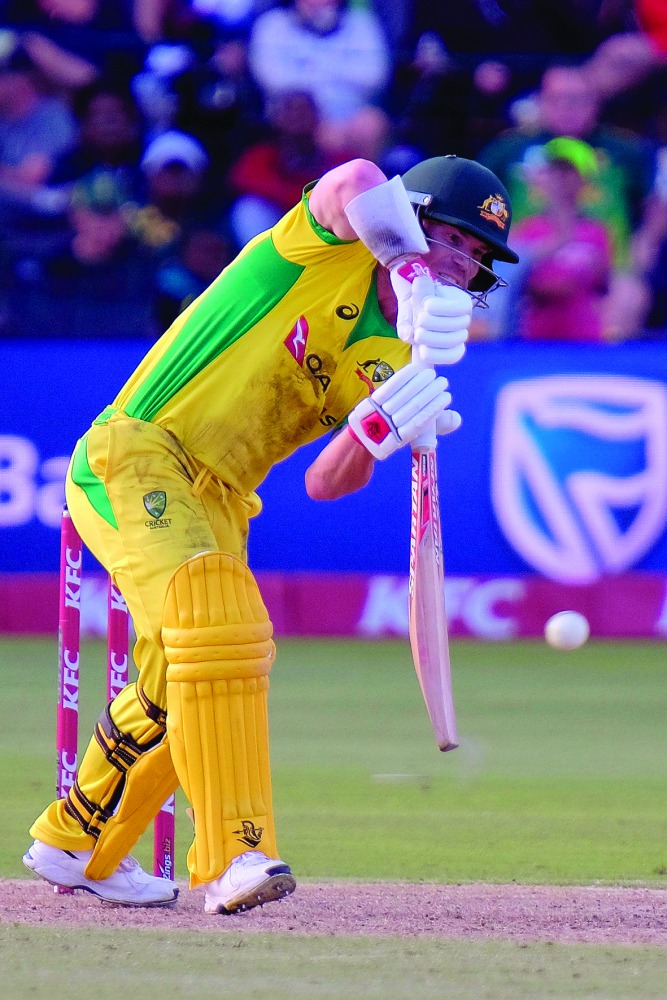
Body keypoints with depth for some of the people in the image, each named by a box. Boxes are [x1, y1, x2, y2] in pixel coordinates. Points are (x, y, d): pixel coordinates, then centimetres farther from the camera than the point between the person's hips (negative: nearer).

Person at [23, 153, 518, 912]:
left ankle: (75, 847, 42)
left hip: (213, 503, 9)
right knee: (221, 621, -28)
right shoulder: (331, 244, -5)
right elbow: (357, 183, -31)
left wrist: (378, 428, -25)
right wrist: (417, 282, -45)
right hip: (134, 460, -9)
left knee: (183, 685, 19)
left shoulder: (390, 361, 10)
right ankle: (233, 855, -36)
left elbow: (326, 482, -5)